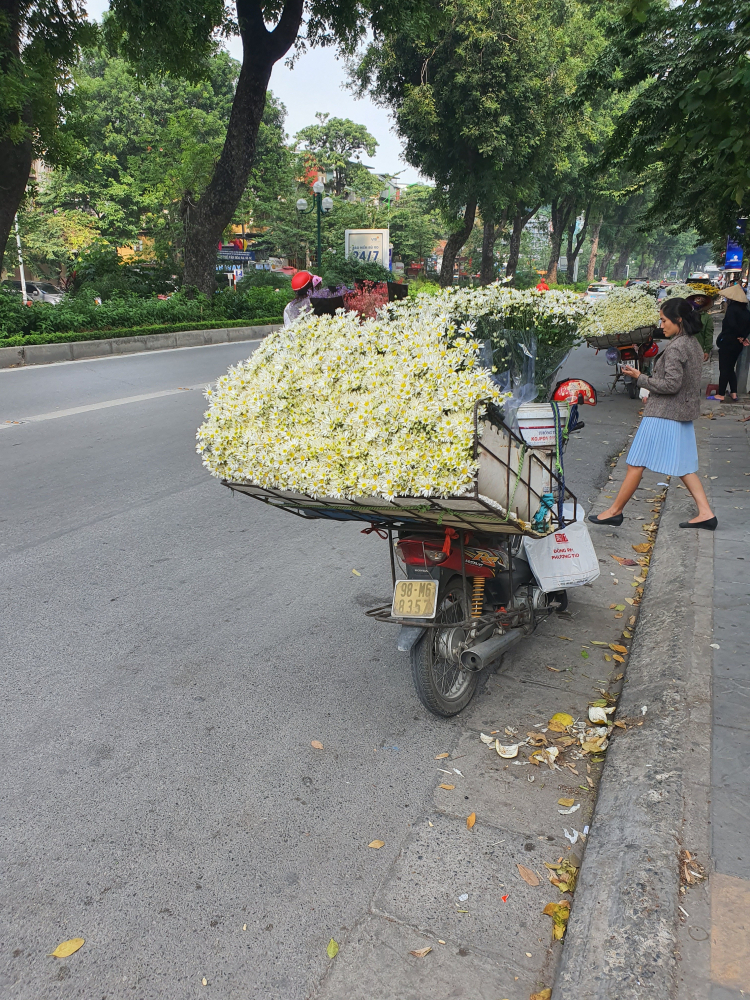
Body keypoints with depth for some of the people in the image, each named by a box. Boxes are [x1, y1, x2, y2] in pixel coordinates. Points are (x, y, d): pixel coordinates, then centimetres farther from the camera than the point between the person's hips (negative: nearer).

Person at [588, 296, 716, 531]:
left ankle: (614, 511, 9)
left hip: (663, 414, -10)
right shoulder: (694, 345, 11)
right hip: (683, 414, 10)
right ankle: (706, 513, 11)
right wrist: (652, 394, 17)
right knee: (683, 466, 14)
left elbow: (671, 384, -23)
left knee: (636, 464, 0)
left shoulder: (675, 347, -18)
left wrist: (640, 377, -13)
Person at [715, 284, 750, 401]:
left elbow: (731, 325, -26)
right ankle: (734, 393, 17)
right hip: (738, 345, 8)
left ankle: (721, 394, 2)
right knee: (730, 368, 17)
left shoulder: (732, 308, -15)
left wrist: (740, 337, -13)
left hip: (728, 343, -8)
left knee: (724, 369, -2)